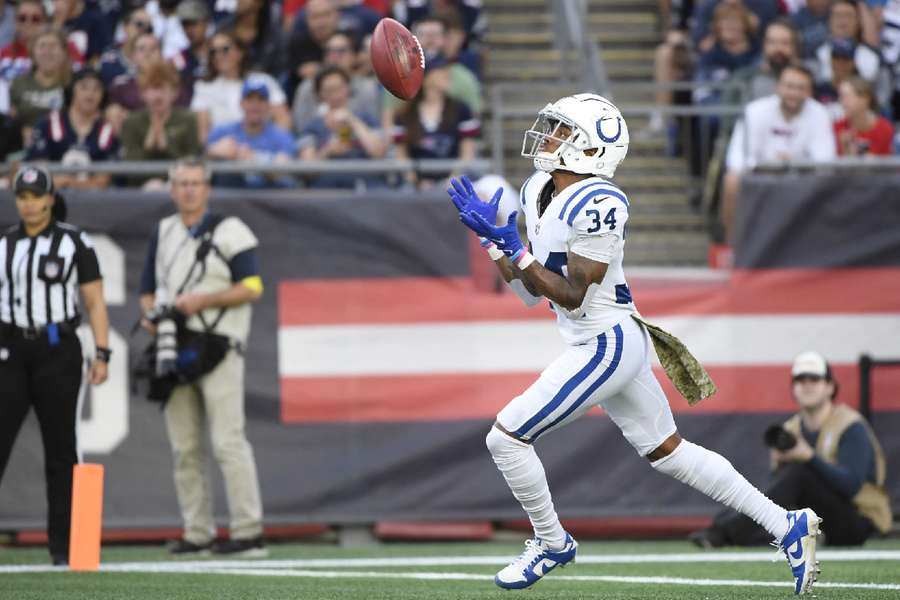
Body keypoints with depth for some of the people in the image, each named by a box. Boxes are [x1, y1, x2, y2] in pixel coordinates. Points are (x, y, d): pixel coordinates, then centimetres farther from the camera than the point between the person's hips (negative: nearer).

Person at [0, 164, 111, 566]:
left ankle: (63, 548, 7)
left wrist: (102, 355, -9)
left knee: (61, 450, 2)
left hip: (58, 353, -2)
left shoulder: (74, 242, 1)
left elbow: (95, 303, 0)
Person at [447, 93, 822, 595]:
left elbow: (571, 295, -20)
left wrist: (515, 251, -21)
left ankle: (552, 543, 13)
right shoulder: (539, 193, 8)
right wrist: (491, 237, 4)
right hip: (598, 343, 10)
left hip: (608, 343, -10)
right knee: (668, 451, 16)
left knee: (507, 436, -7)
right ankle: (788, 526, 21)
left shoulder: (597, 204, -20)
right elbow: (533, 292, 12)